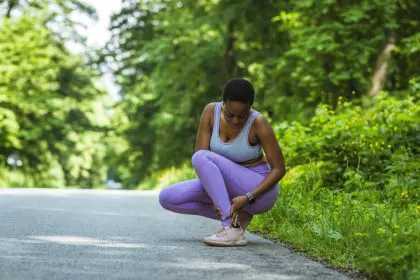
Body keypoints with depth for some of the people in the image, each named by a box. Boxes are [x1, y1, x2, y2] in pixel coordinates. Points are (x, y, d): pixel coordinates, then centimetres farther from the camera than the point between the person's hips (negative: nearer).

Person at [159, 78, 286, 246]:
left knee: (202, 158, -28)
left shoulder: (258, 122, -21)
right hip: (228, 188, 6)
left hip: (258, 191, -6)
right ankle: (237, 216, -2)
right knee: (167, 198, -10)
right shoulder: (211, 111, -11)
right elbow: (198, 155, -15)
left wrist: (248, 198, -29)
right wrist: (214, 199, -29)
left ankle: (232, 228, -29)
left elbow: (279, 169, -17)